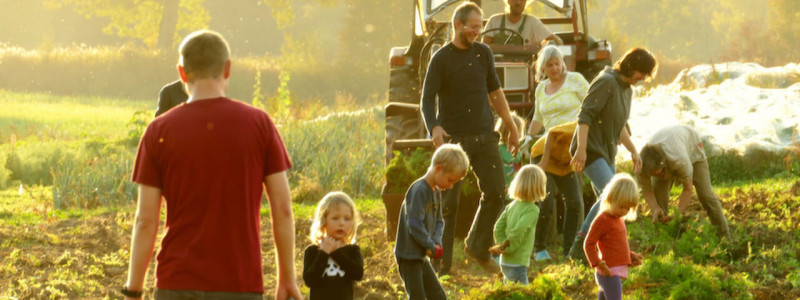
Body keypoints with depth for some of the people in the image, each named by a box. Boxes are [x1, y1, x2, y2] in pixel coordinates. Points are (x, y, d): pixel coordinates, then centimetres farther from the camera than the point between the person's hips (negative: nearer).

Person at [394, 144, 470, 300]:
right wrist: (431, 246, -16)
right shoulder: (419, 190, -20)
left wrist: (437, 242, -4)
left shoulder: (436, 192, 11)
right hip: (408, 256, -9)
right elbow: (415, 225, -25)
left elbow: (438, 222, 16)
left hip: (421, 256, 9)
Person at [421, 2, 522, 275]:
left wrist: (512, 127, 21)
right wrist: (434, 128, -29)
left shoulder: (483, 53, 9)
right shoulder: (441, 59, -6)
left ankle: (478, 248, 20)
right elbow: (427, 99, -10)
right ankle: (441, 263, 5)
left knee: (496, 193, -1)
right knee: (448, 202, -3)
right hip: (453, 138, -4)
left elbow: (495, 93, 20)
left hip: (484, 136, 4)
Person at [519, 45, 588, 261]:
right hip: (548, 149, 2)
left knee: (575, 203, -6)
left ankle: (569, 250, 5)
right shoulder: (541, 89, 16)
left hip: (572, 149, -2)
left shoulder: (575, 80, 2)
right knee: (544, 204, -10)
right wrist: (528, 137, 15)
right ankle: (539, 248, 4)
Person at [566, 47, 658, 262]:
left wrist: (633, 151, 22)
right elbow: (584, 115, -20)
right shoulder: (606, 82, -14)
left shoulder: (627, 89, 16)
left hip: (606, 152, 10)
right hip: (590, 150, -10)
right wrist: (581, 149, -27)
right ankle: (580, 246, -22)